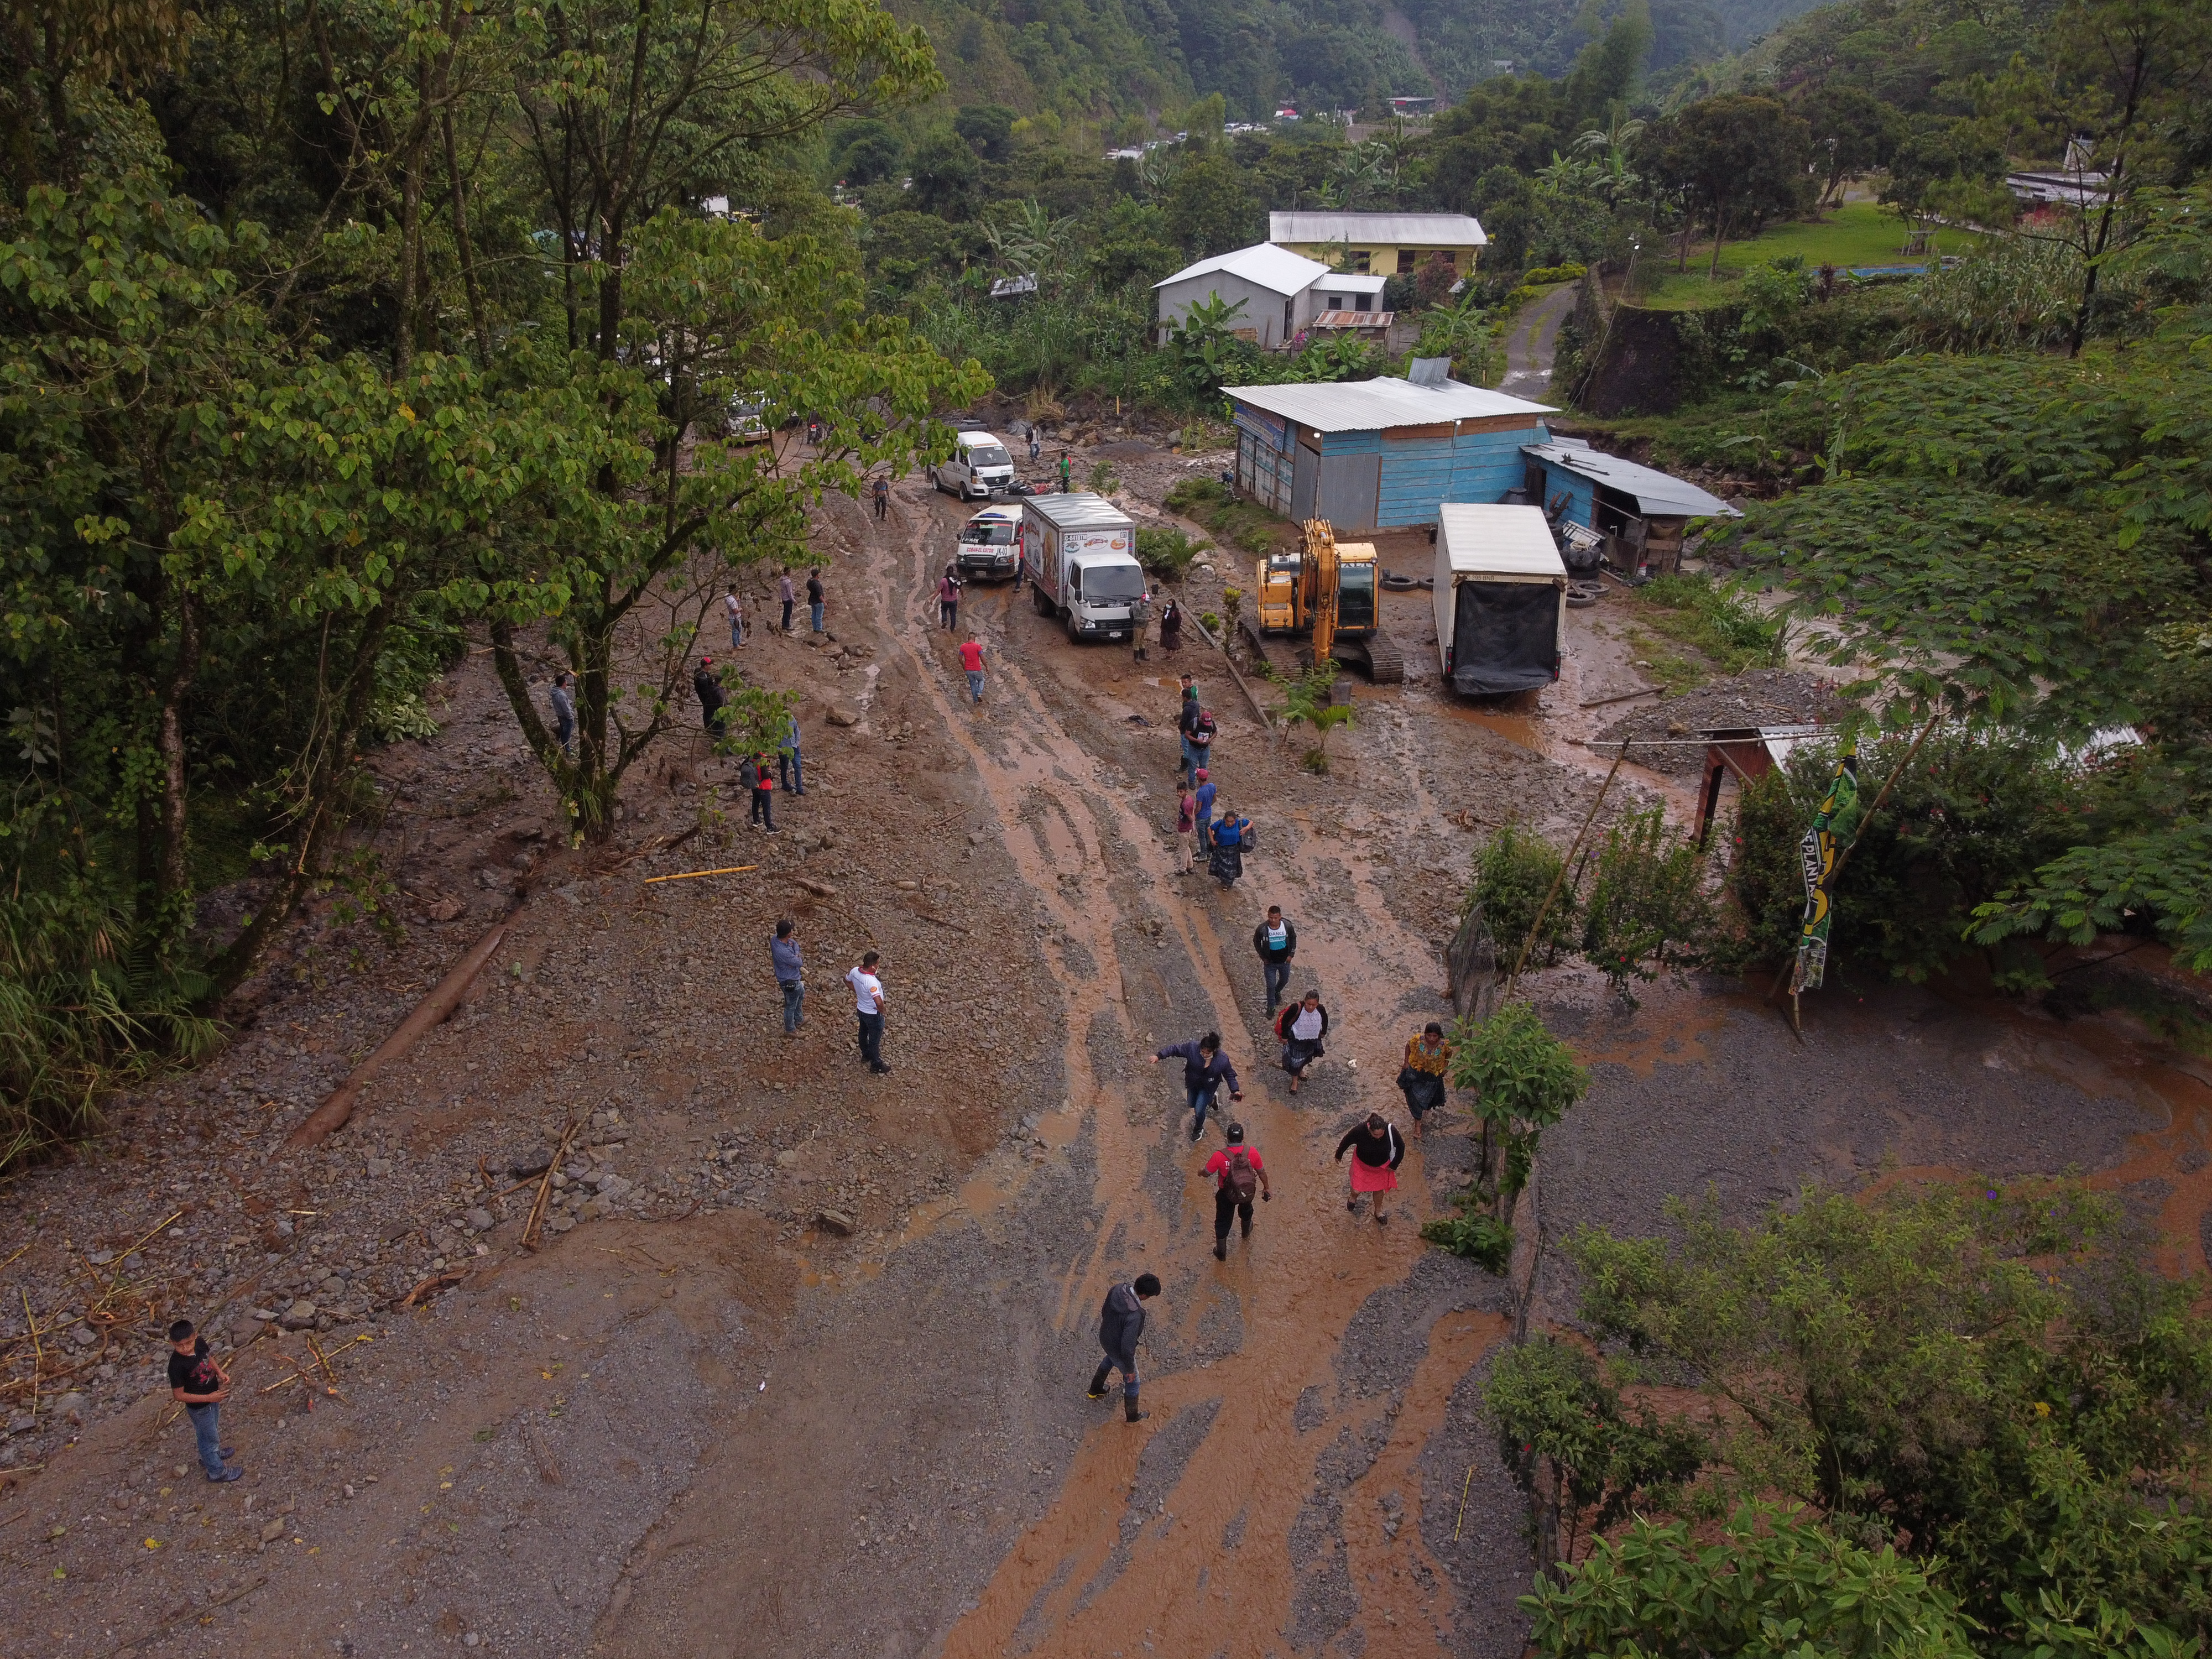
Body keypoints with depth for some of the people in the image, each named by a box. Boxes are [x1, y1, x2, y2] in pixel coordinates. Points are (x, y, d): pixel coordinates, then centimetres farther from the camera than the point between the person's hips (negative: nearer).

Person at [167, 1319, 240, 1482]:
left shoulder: (200, 1342, -19)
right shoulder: (177, 1366, -36)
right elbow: (179, 1395, -26)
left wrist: (220, 1372, -11)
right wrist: (209, 1398, -30)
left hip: (213, 1396, 6)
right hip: (199, 1407, -6)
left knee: (213, 1430, 32)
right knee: (209, 1438, 17)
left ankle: (213, 1453, 59)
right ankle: (216, 1471, 40)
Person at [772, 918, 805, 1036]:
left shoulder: (775, 939, -14)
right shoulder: (784, 952, -41)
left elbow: (795, 944, -1)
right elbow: (800, 963, -24)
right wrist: (799, 958, -4)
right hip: (790, 982, -9)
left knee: (801, 994, 33)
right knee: (791, 1006, 16)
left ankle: (799, 1019, 56)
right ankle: (790, 1030, 40)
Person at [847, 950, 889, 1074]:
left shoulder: (855, 971, -16)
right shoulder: (872, 982, -40)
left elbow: (847, 981, 6)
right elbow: (879, 1002, -45)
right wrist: (882, 1011, -23)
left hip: (860, 1009, 8)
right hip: (873, 1014, -8)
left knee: (863, 1032, 30)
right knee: (875, 1039, 14)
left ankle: (866, 1054, 55)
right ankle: (876, 1066, 32)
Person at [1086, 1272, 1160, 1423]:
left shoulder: (1117, 1289, -22)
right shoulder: (1134, 1316, -43)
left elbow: (1105, 1312, -1)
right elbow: (1127, 1347, -33)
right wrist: (1130, 1369, -15)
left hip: (1105, 1338, 6)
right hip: (1119, 1350, -6)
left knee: (1110, 1359, 40)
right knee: (1132, 1381, 23)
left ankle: (1095, 1390, 62)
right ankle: (1132, 1415, 48)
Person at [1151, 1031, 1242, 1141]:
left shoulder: (1222, 1060, -31)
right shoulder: (1192, 1049, -32)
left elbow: (1230, 1076, -16)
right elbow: (1175, 1049, -22)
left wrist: (1235, 1090, -25)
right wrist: (1159, 1056, -27)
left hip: (1207, 1087, -3)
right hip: (1192, 1083, 3)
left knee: (1199, 1111, -3)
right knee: (1192, 1105, 24)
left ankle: (1198, 1129, 33)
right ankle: (1211, 1099, 57)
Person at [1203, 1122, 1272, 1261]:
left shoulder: (1219, 1156, -29)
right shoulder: (1252, 1152, -23)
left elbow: (1207, 1173, -14)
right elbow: (1261, 1172, -8)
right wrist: (1266, 1188, 10)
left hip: (1226, 1194, -2)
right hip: (1247, 1192, 2)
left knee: (1223, 1221, 20)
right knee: (1246, 1210, 36)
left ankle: (1221, 1252, 33)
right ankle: (1247, 1231, 64)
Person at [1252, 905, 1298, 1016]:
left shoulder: (1288, 926, -22)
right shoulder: (1262, 929, -25)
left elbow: (1293, 938, -1)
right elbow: (1256, 942, -5)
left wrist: (1291, 954, -4)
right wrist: (1263, 957, -6)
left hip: (1284, 961, 2)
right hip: (1270, 962, -2)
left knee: (1284, 980, 26)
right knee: (1271, 985, 8)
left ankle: (1277, 992, 59)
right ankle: (1271, 1007, 31)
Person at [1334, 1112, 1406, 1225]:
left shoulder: (1391, 1131, -34)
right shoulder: (1359, 1131, -37)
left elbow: (1400, 1146, -14)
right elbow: (1346, 1141, -16)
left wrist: (1394, 1165, -6)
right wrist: (1339, 1155, 1)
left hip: (1382, 1166, 1)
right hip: (1362, 1164, -1)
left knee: (1379, 1188, 22)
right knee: (1357, 1187, 18)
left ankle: (1378, 1211, 51)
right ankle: (1353, 1198, 56)